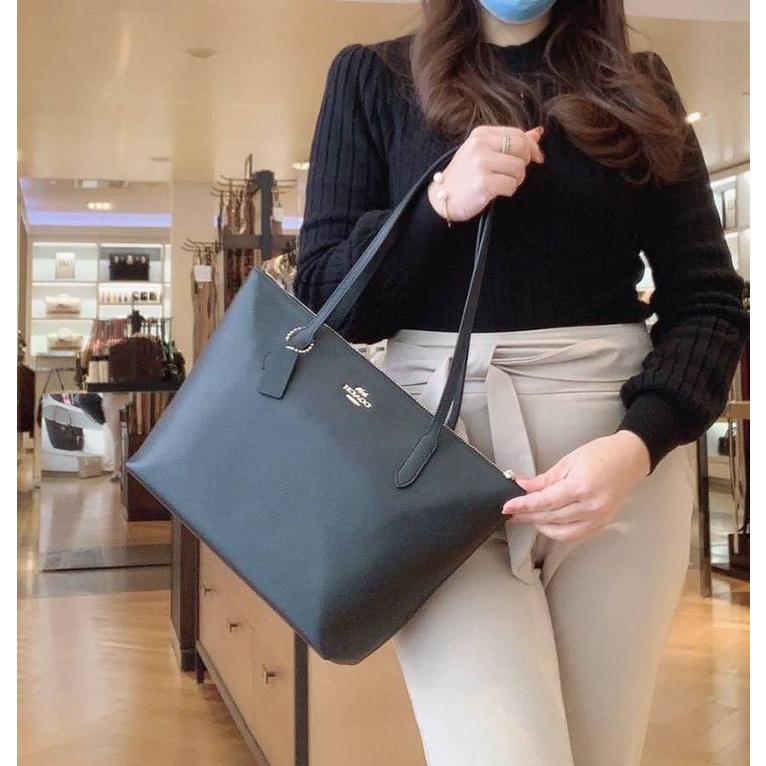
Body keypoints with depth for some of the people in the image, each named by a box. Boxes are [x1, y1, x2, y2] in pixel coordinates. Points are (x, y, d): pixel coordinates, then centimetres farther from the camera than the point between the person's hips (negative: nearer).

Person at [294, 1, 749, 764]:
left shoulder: (637, 86, 10)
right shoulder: (373, 77, 7)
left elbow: (710, 301, 4)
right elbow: (322, 300, 2)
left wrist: (640, 444, -13)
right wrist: (440, 205, -14)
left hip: (625, 448, 2)